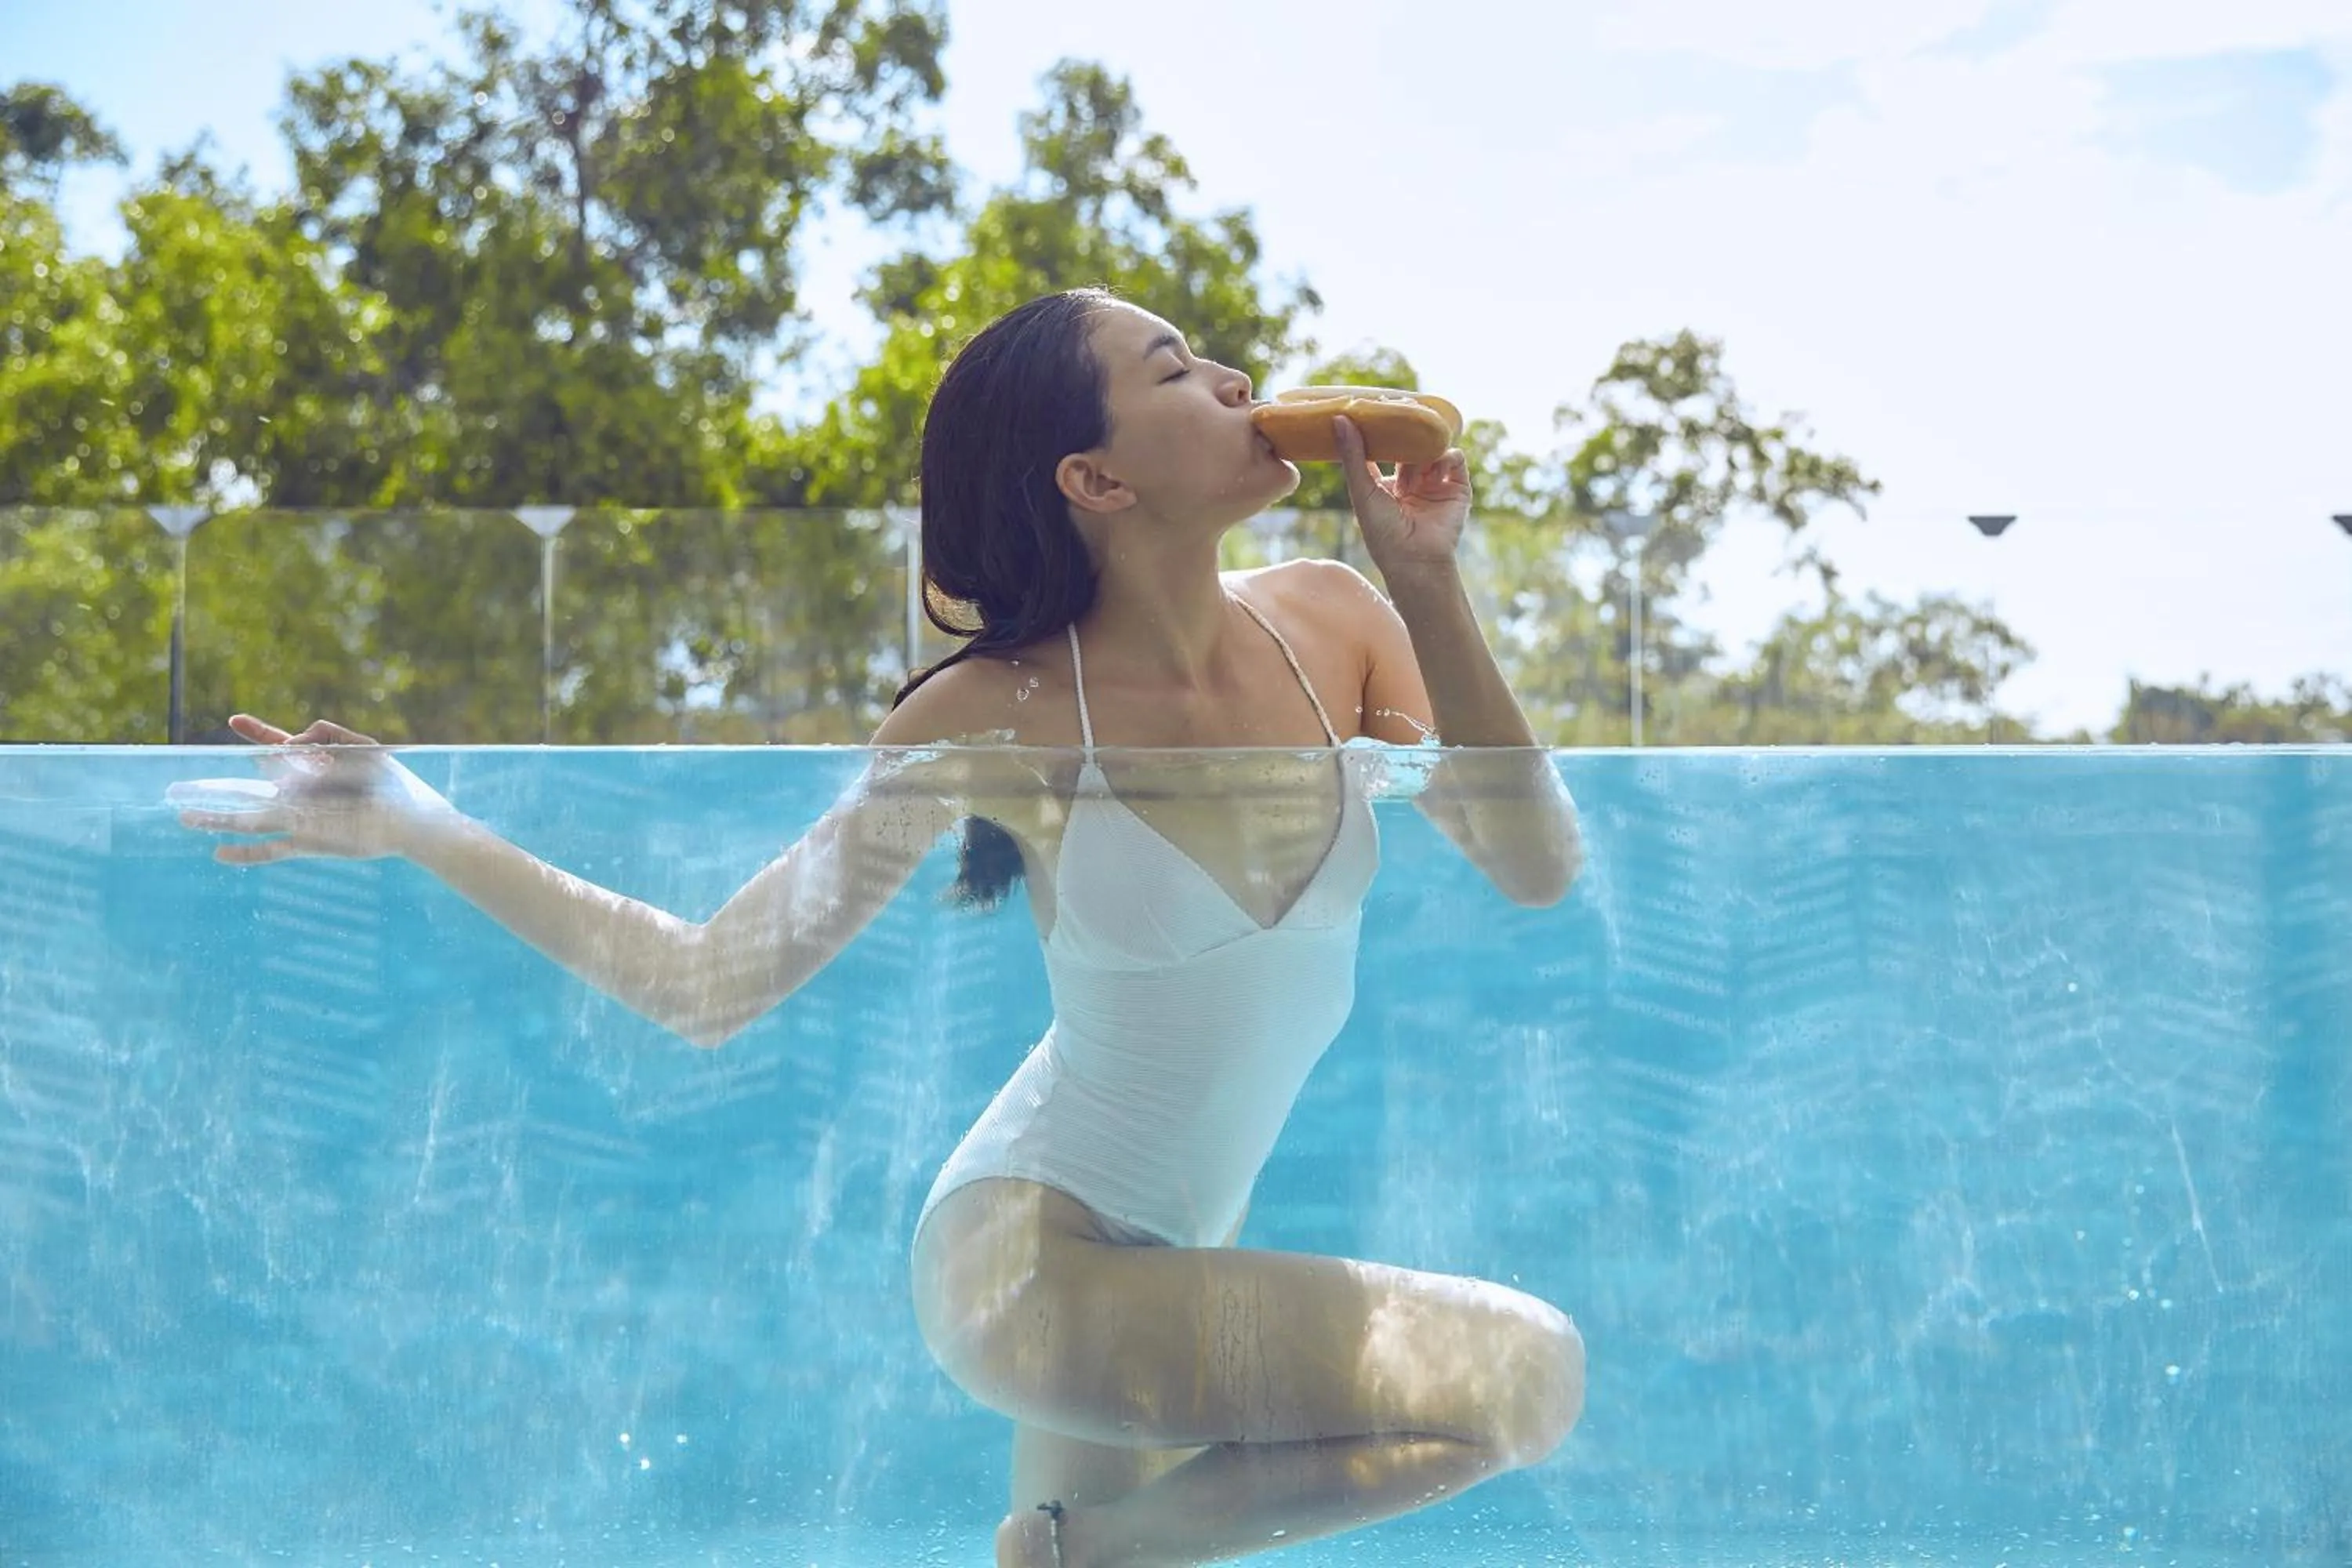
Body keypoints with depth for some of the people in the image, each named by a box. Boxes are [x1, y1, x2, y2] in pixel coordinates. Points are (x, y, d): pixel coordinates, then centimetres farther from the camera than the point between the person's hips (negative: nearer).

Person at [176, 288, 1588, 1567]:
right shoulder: (998, 717, -18)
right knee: (1526, 1375, -19)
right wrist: (426, 832, -24)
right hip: (1036, 1254, -6)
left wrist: (1429, 590, -18)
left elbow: (1537, 872, -11)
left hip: (1192, 1250, 6)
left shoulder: (1328, 620, -7)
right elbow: (711, 982, -16)